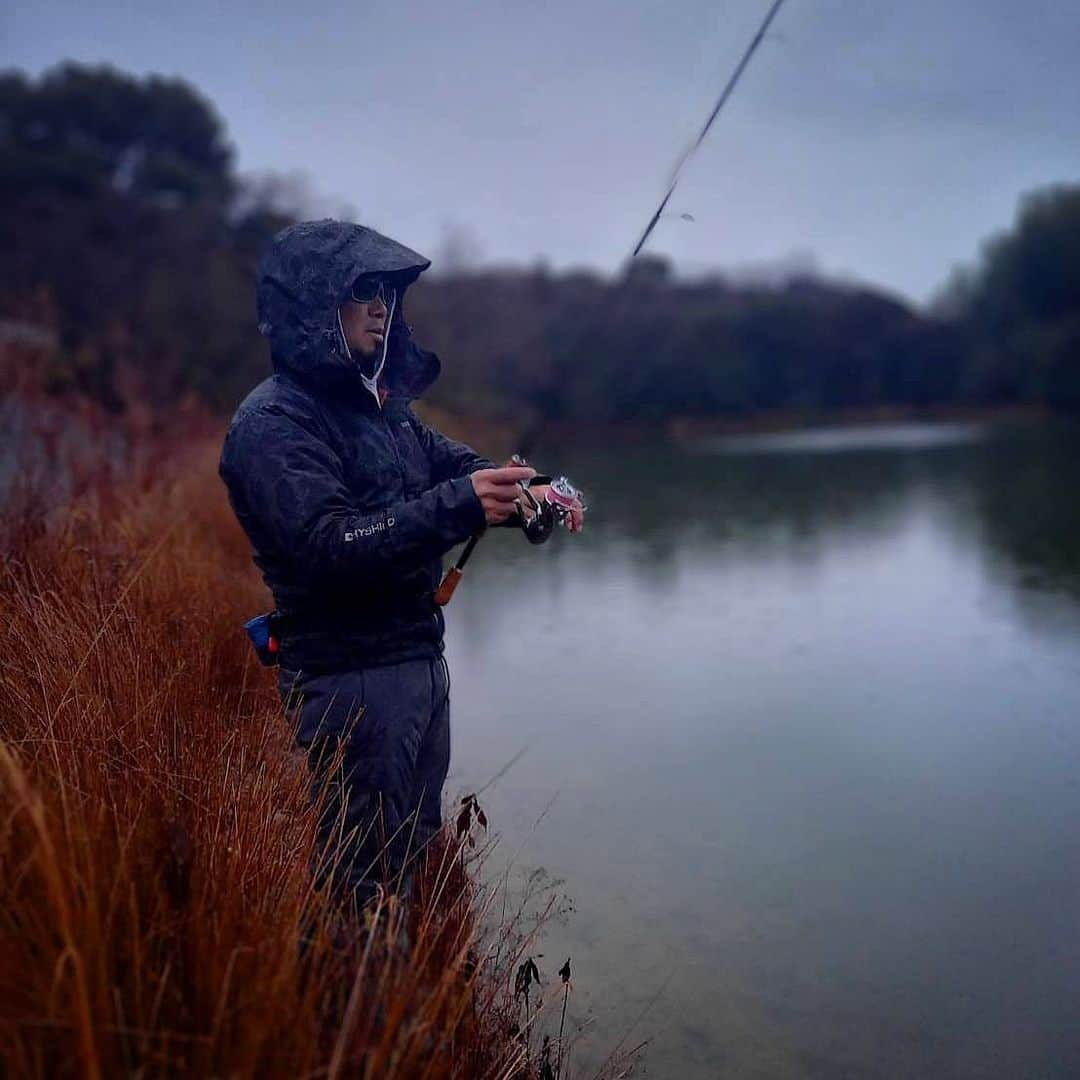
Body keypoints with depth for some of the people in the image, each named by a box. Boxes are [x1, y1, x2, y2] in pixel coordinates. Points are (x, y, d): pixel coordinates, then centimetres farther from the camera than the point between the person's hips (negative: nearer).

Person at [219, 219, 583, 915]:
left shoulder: (379, 402, 12)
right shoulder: (271, 423, -15)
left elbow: (453, 463, 15)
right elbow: (328, 543, -27)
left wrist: (528, 491, -5)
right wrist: (459, 505, -35)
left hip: (421, 660, 9)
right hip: (350, 680, -9)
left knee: (419, 851, 19)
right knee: (371, 872, 1)